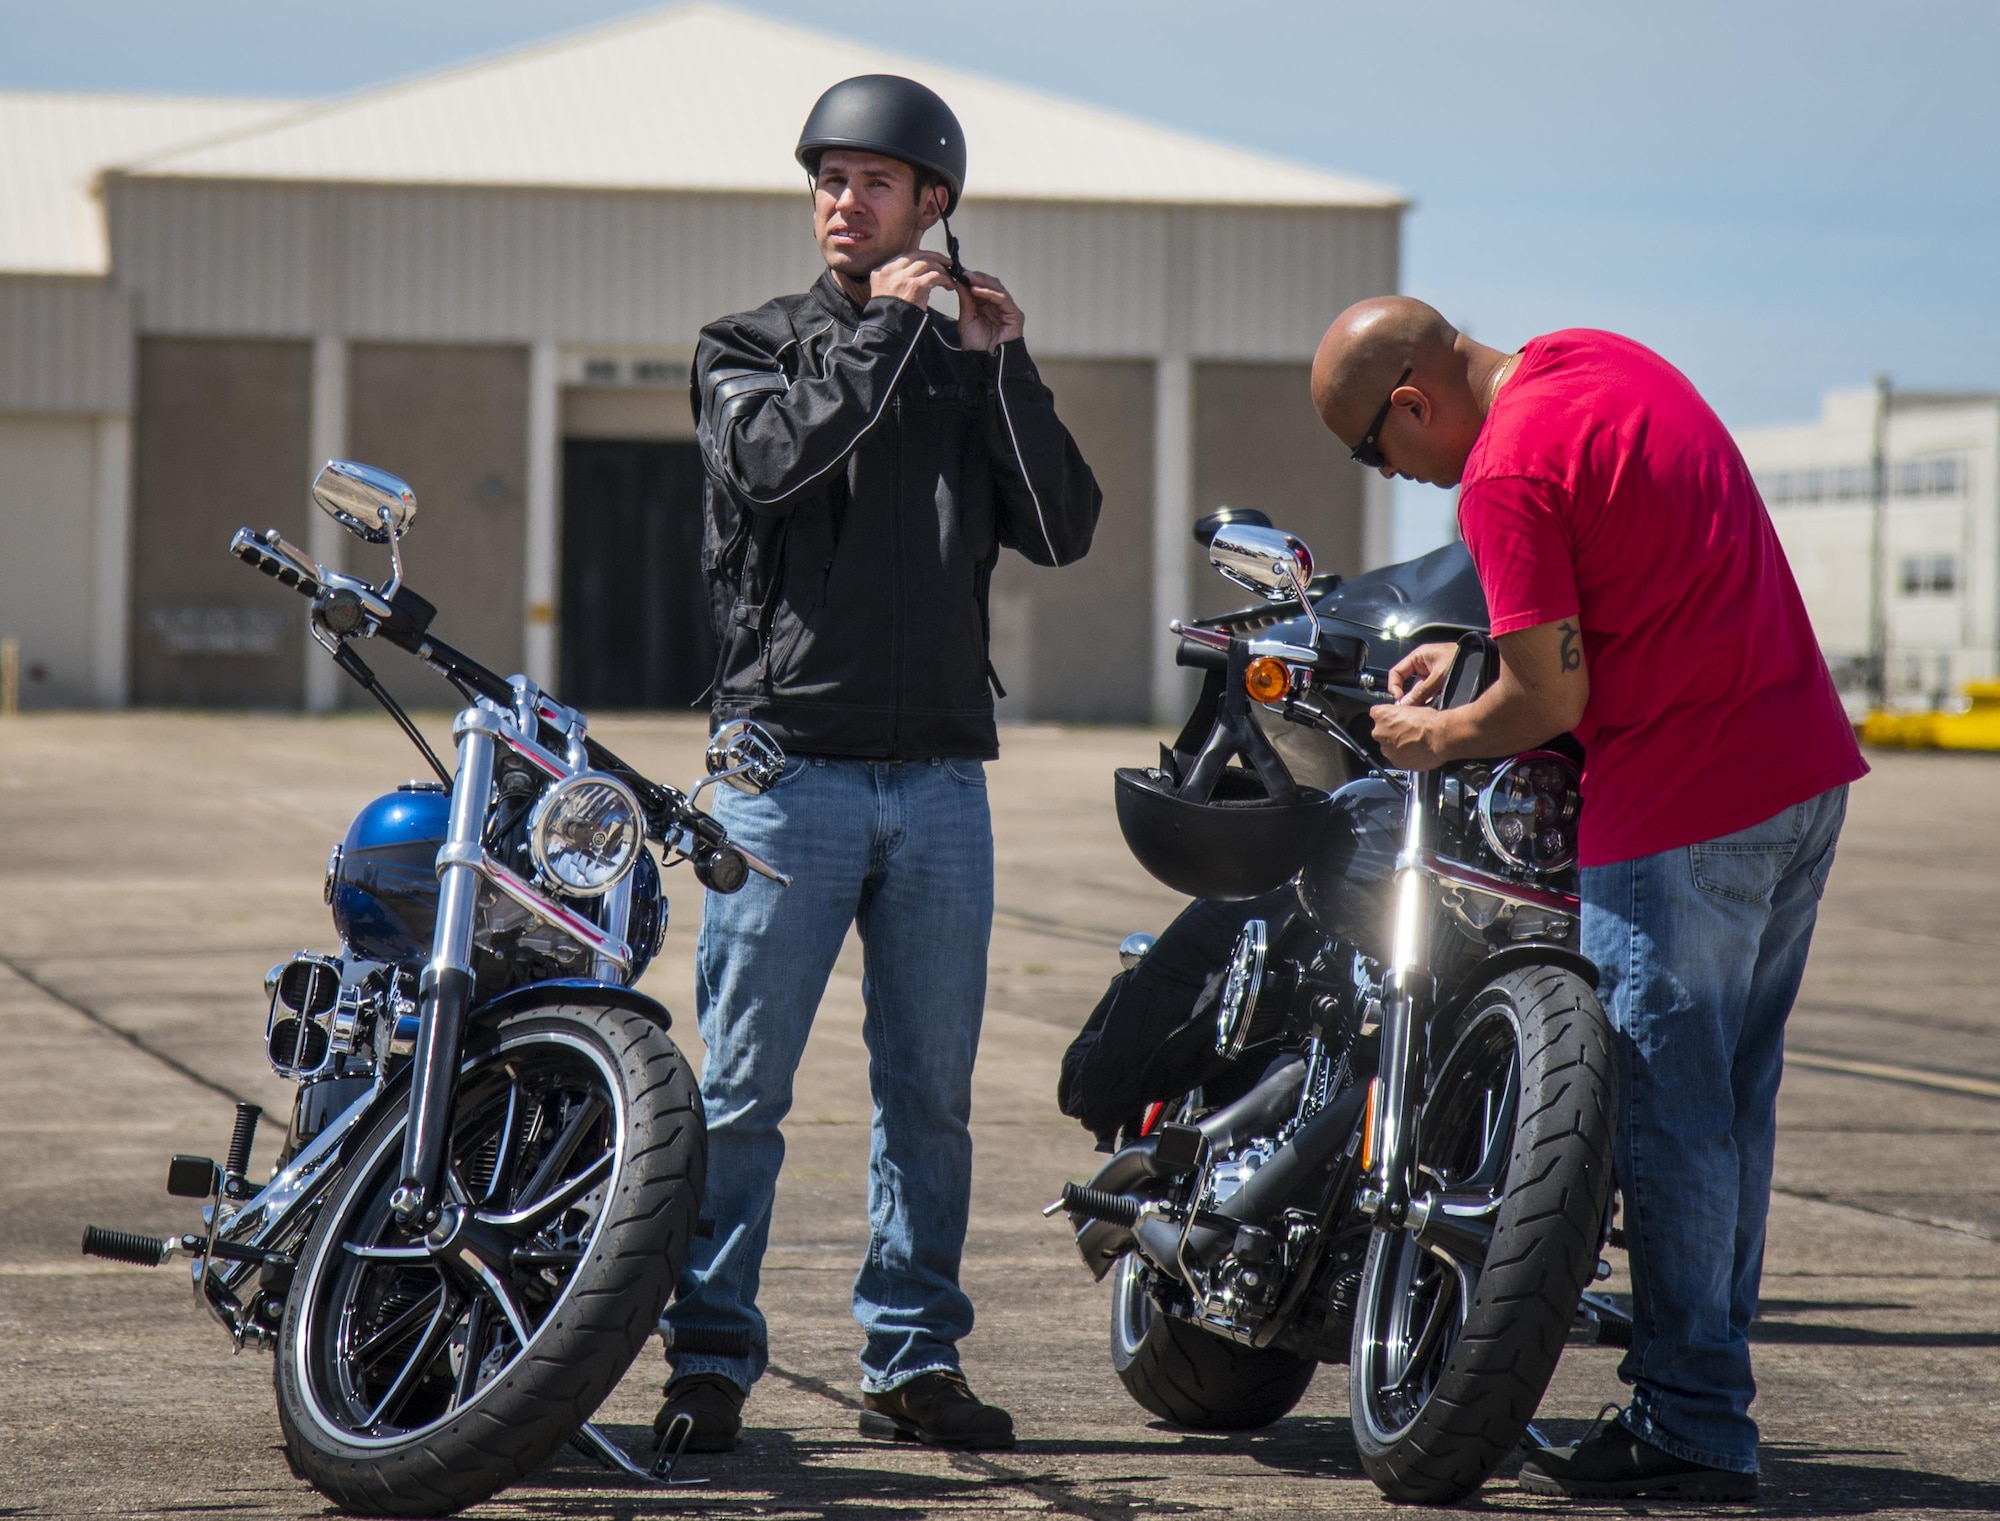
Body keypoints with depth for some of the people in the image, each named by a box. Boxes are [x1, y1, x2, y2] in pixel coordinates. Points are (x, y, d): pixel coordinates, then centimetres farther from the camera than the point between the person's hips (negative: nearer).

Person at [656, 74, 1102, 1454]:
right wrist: (886, 331, -9)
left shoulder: (970, 368, 16)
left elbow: (1065, 529, 3)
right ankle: (710, 1360, 0)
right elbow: (773, 460, -14)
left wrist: (1003, 364, -4)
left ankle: (914, 1358, 14)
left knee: (931, 1093, 7)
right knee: (741, 1090, -5)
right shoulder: (749, 347, 8)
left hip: (942, 777, 3)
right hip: (789, 767, -3)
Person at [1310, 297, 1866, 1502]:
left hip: (1680, 810, -9)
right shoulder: (1607, 362, 12)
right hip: (1808, 767, 9)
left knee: (1669, 1118, -1)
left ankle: (1691, 1429, 3)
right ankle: (1711, 1392, 21)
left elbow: (1552, 699, -15)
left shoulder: (1506, 472, -16)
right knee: (1734, 1099, 14)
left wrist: (1432, 740, 2)